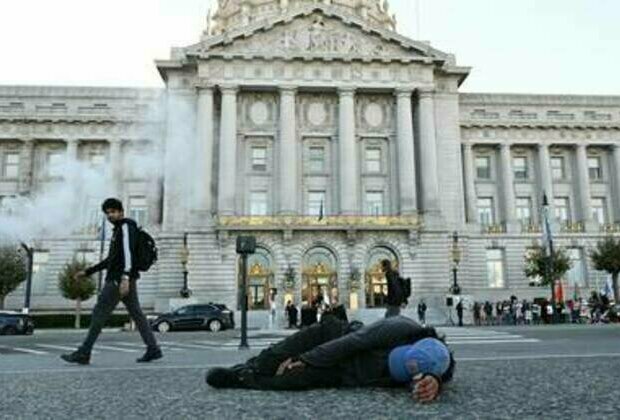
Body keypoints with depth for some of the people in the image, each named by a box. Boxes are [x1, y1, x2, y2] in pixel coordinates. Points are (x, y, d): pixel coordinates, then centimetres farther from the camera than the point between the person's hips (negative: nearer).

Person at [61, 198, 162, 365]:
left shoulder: (126, 226, -6)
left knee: (99, 314, -4)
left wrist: (125, 278, -29)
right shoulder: (118, 231, 24)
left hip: (119, 280, -10)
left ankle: (83, 353, 2)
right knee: (136, 314, 4)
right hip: (119, 279, 10)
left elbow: (128, 252, -20)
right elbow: (111, 260, 27)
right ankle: (153, 349, 2)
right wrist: (87, 272, 26)